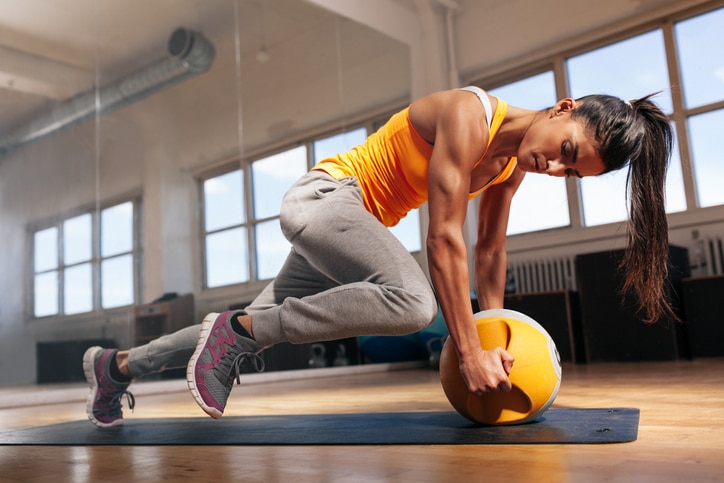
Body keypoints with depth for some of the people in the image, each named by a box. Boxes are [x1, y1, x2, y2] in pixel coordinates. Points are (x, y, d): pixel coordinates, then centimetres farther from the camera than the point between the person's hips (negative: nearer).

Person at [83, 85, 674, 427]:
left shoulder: (515, 161, 3)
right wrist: (469, 353, -25)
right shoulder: (470, 115, -23)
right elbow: (444, 239, -27)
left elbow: (489, 250, 9)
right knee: (413, 299, -33)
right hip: (326, 195, -9)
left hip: (357, 224, 9)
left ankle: (119, 364, 29)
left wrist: (494, 336, 9)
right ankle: (235, 329, -20)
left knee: (249, 335, 11)